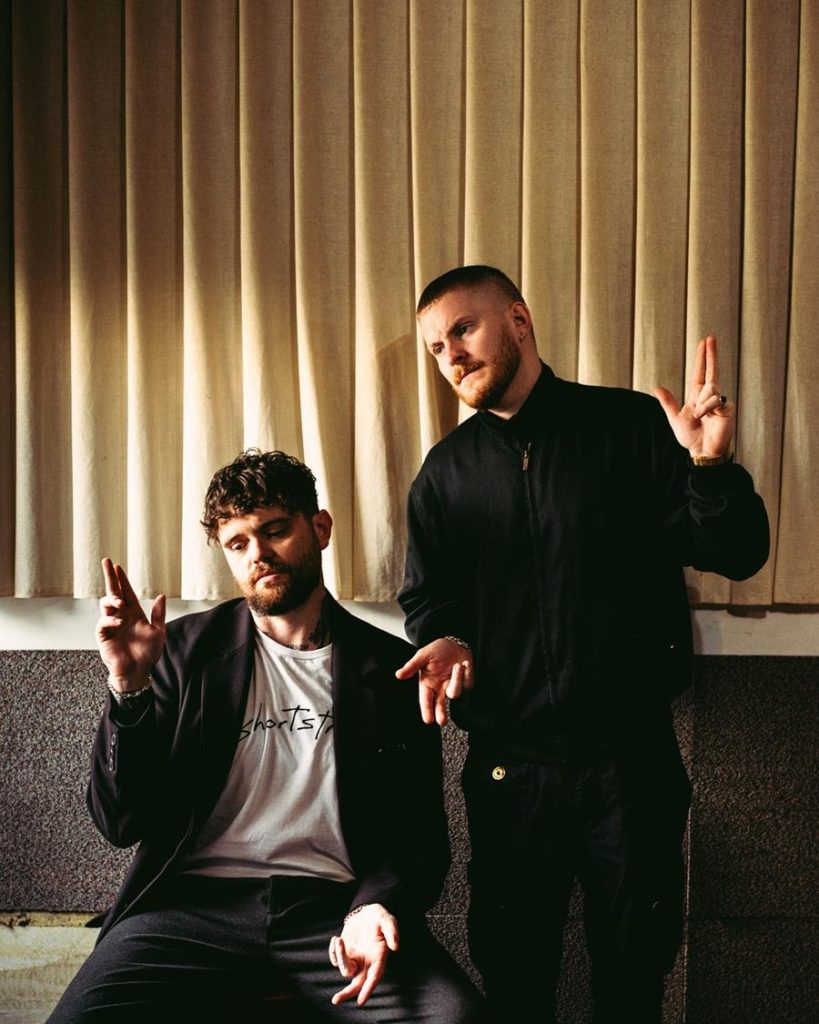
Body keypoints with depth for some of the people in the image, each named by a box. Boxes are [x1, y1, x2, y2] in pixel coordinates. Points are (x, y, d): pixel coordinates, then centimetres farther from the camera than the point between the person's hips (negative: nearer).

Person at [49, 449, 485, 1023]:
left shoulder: (391, 669, 9)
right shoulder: (188, 650, 10)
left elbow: (418, 833, 9)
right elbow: (122, 823, 6)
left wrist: (377, 906, -13)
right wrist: (129, 688, -9)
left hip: (333, 905, -1)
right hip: (194, 906, 1)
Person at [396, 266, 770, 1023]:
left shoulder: (633, 427, -2)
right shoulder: (447, 470, 7)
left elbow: (736, 555, -5)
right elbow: (428, 595, 14)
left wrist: (712, 469, -24)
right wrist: (446, 639, -8)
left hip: (633, 758, -2)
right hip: (509, 767, 2)